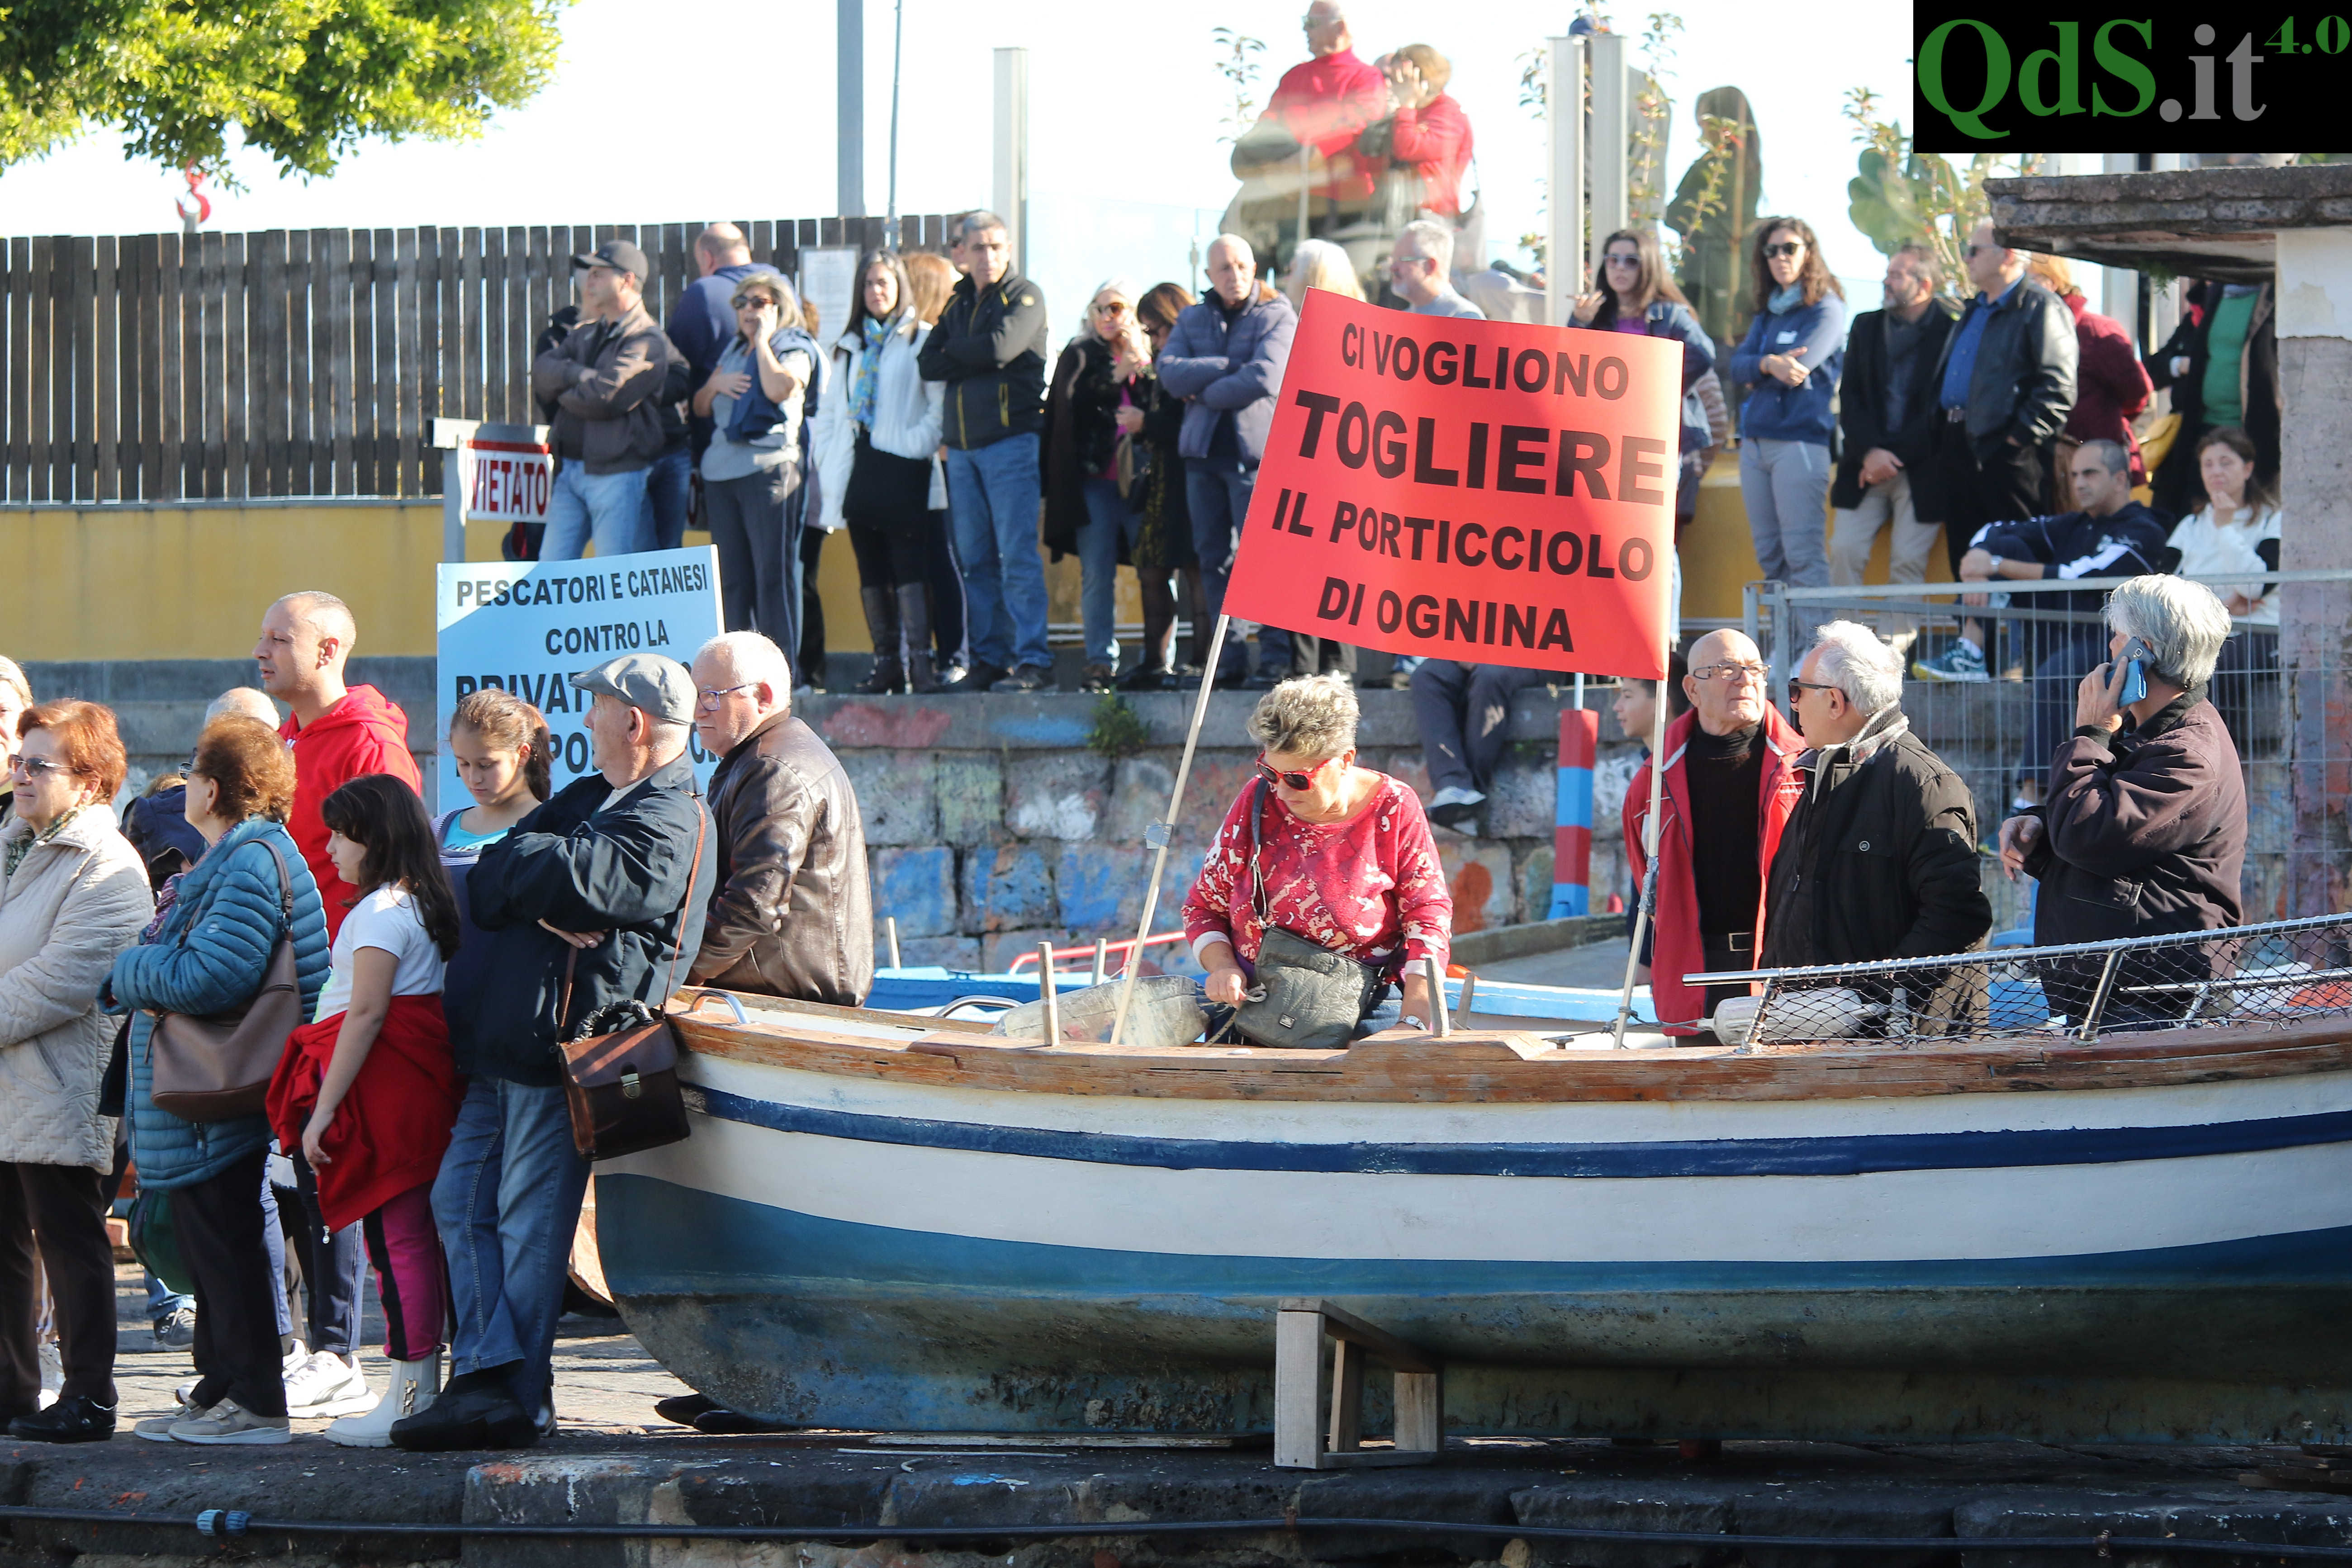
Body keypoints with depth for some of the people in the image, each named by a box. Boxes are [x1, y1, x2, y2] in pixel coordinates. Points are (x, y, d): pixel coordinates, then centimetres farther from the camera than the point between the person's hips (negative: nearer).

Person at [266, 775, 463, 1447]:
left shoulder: (379, 912, -12)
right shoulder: (423, 903, 17)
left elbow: (367, 1014, -19)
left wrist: (323, 1109, -18)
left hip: (384, 1089, -10)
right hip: (424, 1093, 10)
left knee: (398, 1238, -9)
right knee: (418, 1236, 10)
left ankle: (410, 1399, -10)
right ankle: (425, 1386, 12)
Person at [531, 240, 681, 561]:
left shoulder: (647, 343, -9)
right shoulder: (585, 335, 19)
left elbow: (604, 400, -20)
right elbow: (541, 371, 5)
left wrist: (560, 390, -2)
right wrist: (577, 374, -14)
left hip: (619, 476, -8)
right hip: (571, 472, 8)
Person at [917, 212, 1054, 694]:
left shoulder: (1024, 296, 0)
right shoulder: (958, 304, 18)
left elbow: (1000, 347, -16)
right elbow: (928, 363, 6)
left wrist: (954, 354, 1)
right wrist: (977, 361, -8)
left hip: (1010, 441, -6)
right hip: (961, 445, 6)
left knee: (1018, 557, -11)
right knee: (976, 560, 5)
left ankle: (1033, 661, -12)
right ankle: (988, 660, 8)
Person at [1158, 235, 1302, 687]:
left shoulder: (1278, 318, 3)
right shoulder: (1193, 320, 17)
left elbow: (1264, 380, -12)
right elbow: (1170, 373, 0)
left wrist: (1203, 394, -3)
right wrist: (1228, 367, -9)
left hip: (1254, 450, -5)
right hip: (1203, 451, 5)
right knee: (1214, 559, 3)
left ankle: (1277, 658, -9)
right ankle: (1227, 661, 6)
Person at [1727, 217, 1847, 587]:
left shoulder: (1826, 310, -2)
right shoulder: (1767, 314, 19)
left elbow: (1796, 368, -13)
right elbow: (1737, 368, 7)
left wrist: (1757, 368, 3)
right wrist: (1768, 364, -14)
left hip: (1800, 441, -8)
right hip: (1756, 441, 8)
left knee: (1803, 553, -13)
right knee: (1769, 554, 7)